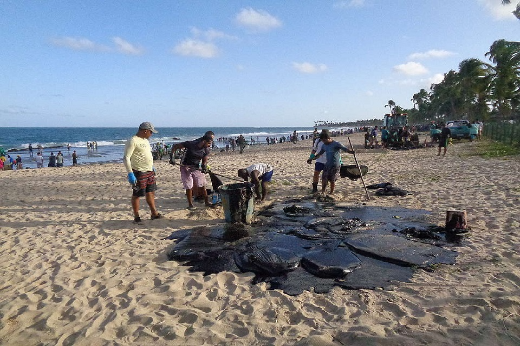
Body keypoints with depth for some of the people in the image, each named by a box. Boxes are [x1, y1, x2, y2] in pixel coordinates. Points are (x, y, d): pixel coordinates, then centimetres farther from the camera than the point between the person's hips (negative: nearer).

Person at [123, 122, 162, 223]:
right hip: (139, 172, -9)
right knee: (137, 194, 2)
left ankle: (154, 213, 24)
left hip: (149, 172, 9)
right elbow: (126, 158, -20)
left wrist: (152, 167, 25)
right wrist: (130, 174, -24)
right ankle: (136, 217, 12)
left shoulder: (145, 140, 13)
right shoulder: (133, 141, -16)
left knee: (151, 192, 14)